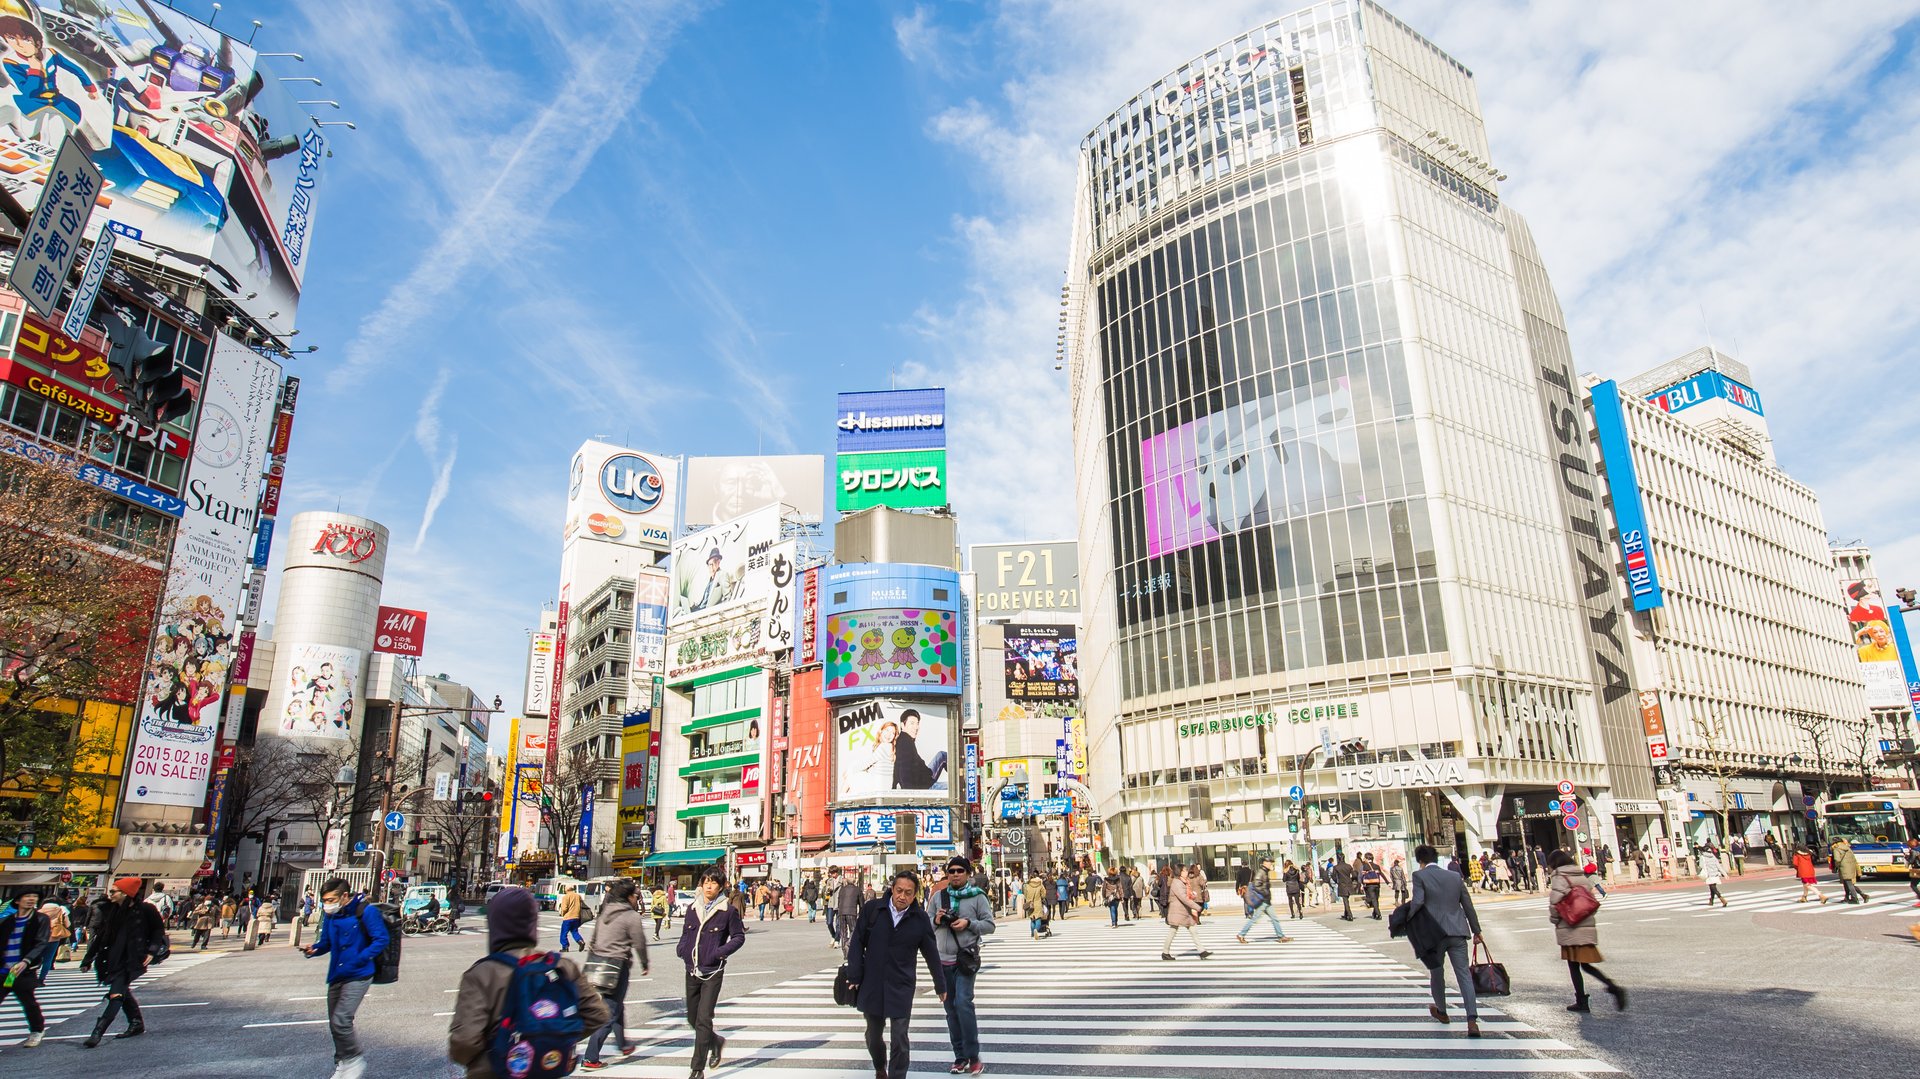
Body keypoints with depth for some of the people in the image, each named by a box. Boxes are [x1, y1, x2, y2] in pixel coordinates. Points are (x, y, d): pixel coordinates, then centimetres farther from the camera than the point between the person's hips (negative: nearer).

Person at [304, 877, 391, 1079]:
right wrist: (314, 949, -8)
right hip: (337, 975, 7)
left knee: (340, 1020, -16)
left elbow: (381, 939, -14)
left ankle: (355, 1060, 5)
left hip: (358, 975, -7)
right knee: (335, 1024, 14)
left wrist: (360, 959, -21)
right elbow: (326, 942, 14)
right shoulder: (330, 914, 5)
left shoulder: (365, 911, -16)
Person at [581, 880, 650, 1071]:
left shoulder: (605, 913, 11)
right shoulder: (632, 916, -10)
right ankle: (591, 1059, -3)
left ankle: (623, 1046, 36)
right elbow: (639, 944, -5)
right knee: (610, 1013, 0)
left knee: (617, 1005, 23)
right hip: (617, 965, -8)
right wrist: (645, 965, 10)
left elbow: (595, 939, 13)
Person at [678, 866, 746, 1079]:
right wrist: (682, 949, 0)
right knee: (692, 1018, 15)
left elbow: (739, 936, -2)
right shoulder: (693, 908, 6)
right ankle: (716, 1042, 42)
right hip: (692, 970, 5)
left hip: (712, 972, -5)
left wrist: (720, 952, -14)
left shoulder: (729, 910, -7)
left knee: (703, 1019, -9)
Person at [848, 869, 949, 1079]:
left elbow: (931, 954, 4)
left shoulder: (920, 918, -6)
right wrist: (855, 976, -5)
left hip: (902, 987, -1)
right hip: (872, 985, 1)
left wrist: (940, 985, 10)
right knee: (873, 1034, 16)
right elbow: (858, 942, -2)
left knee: (900, 1038, -5)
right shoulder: (872, 909, -9)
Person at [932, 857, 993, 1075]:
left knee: (963, 1003, -16)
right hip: (943, 959, 4)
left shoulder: (977, 897, -1)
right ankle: (960, 1057, 19)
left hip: (966, 957, -4)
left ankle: (973, 1057, -6)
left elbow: (989, 925, -1)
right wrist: (936, 921, -10)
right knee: (951, 1008, 9)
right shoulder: (938, 896, 7)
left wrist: (969, 923, -15)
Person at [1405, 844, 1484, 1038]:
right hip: (1457, 932, 3)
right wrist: (1476, 931, 21)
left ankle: (1441, 1012, 34)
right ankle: (1472, 1020, -11)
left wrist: (1409, 908, 4)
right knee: (1463, 974, 1)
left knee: (1436, 972, 16)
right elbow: (1468, 905, 13)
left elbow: (1418, 902, -17)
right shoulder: (1455, 876, 9)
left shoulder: (1419, 875, -5)